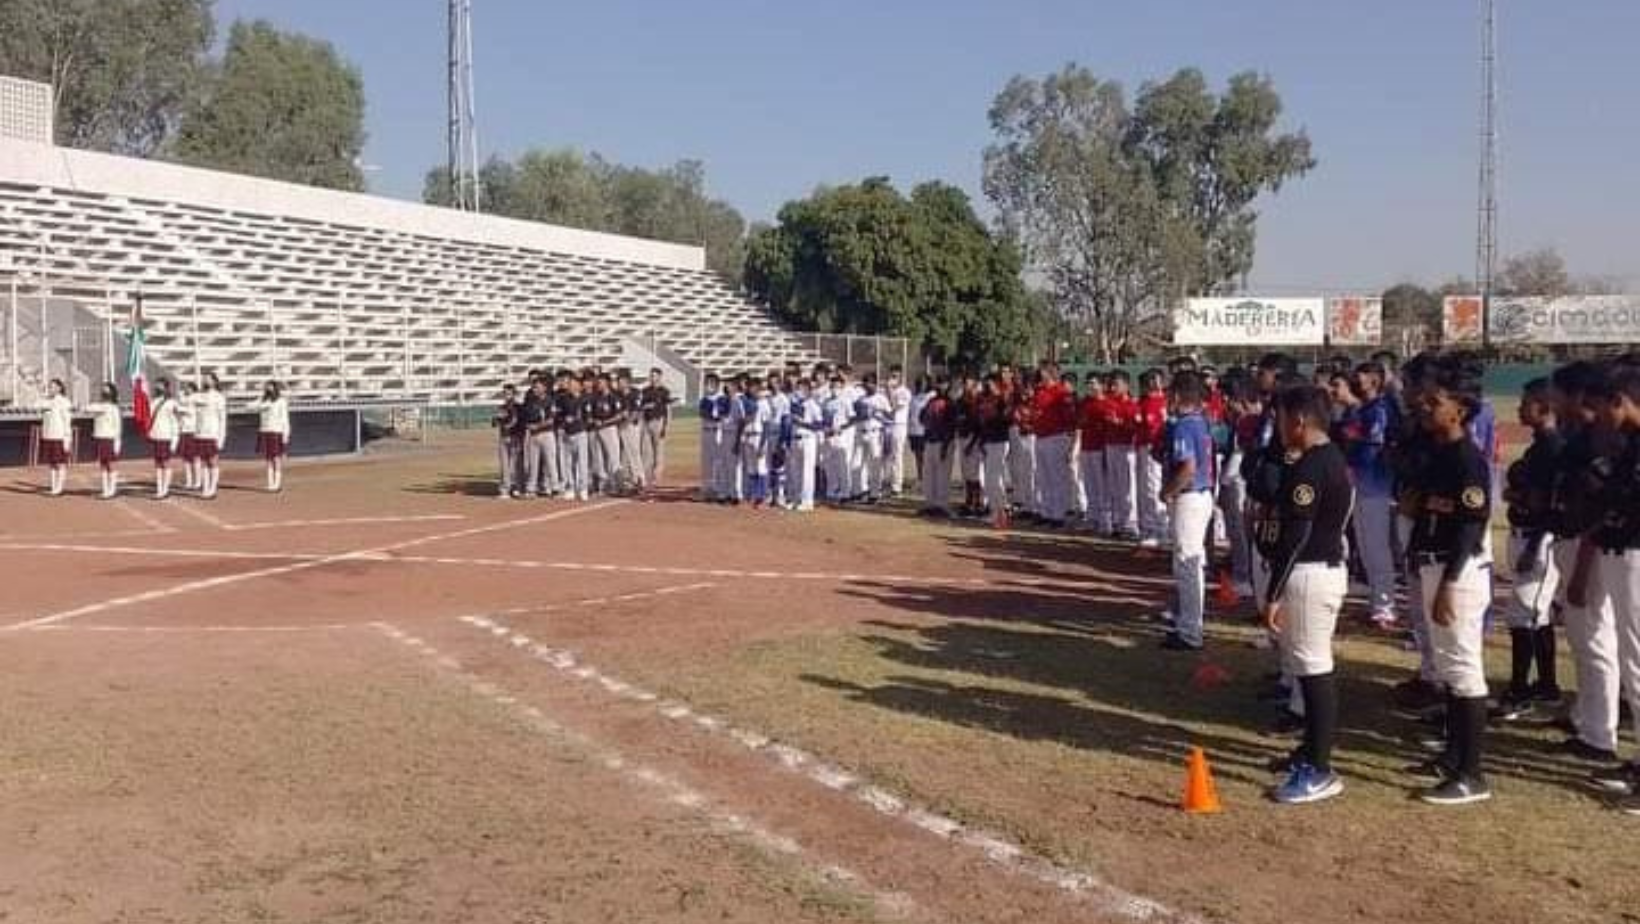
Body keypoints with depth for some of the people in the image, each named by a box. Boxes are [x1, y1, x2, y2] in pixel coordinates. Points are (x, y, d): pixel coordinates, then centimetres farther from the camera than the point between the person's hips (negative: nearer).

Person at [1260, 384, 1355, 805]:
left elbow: (1295, 536, -22)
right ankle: (1314, 749, 31)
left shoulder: (1307, 468, -20)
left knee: (1314, 669, -6)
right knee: (1316, 667, 19)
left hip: (1308, 574, -11)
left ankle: (1320, 771, -1)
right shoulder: (1334, 459, 13)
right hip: (1330, 566, 11)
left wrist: (1273, 594, -20)